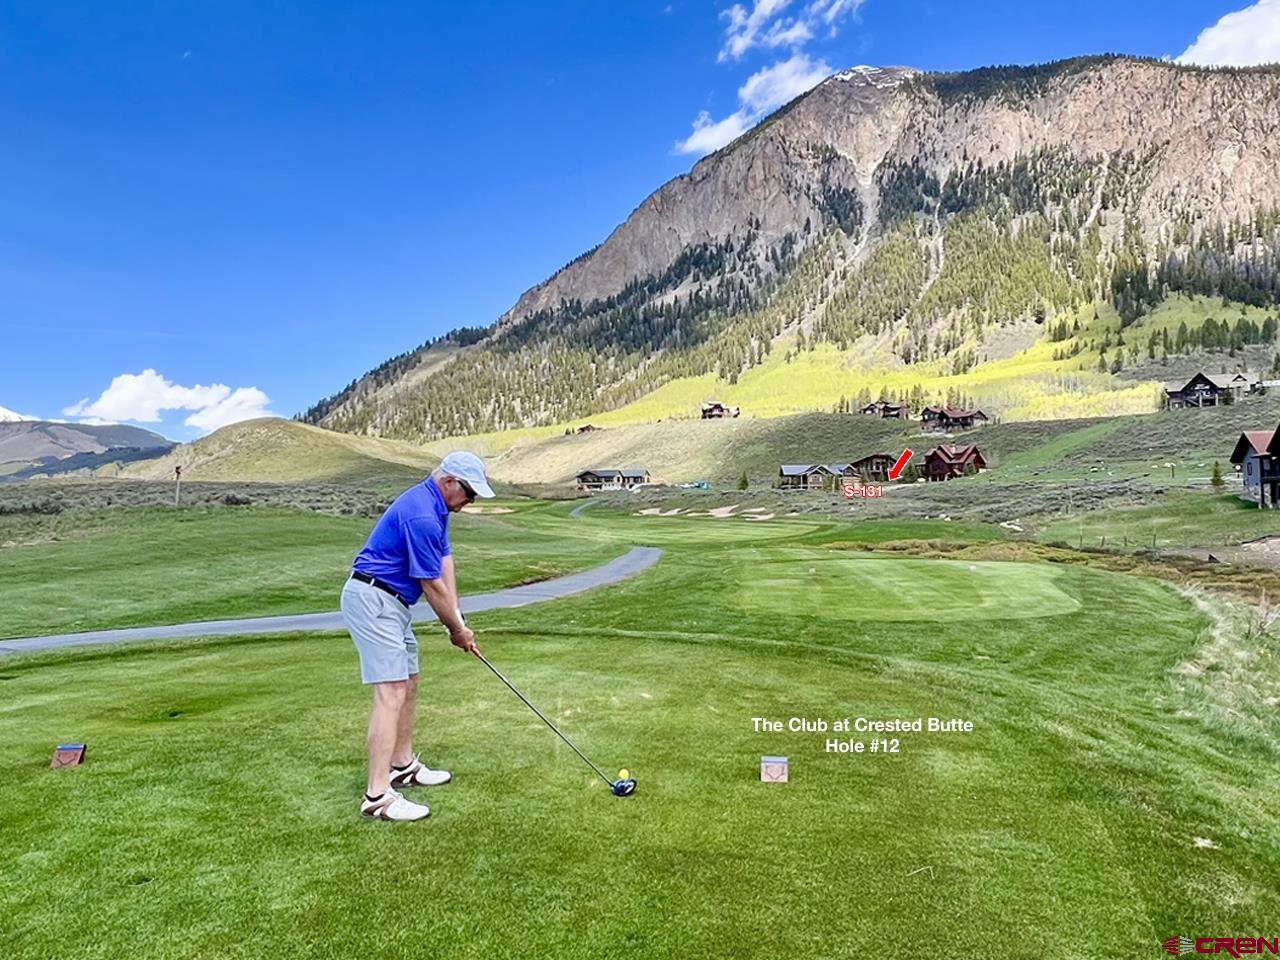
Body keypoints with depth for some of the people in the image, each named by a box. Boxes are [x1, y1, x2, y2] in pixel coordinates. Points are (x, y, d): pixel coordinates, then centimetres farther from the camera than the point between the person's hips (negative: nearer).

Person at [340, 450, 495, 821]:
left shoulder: (435, 506, 9)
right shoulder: (420, 515, -24)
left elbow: (445, 560, 7)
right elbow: (432, 586, -18)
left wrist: (457, 621, 0)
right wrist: (457, 629, -4)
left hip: (391, 603, 11)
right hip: (373, 601, -11)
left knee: (408, 684, 17)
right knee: (391, 692, -14)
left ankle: (403, 766, 31)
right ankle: (377, 795, -12)